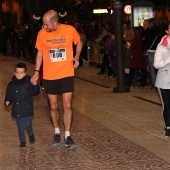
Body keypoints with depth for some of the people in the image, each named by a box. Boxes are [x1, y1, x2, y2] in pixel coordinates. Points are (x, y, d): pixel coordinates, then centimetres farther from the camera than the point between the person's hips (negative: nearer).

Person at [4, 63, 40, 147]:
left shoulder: (28, 82, -7)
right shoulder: (11, 85, 3)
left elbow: (35, 92, -8)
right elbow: (8, 96, 11)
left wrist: (35, 85, -25)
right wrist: (7, 102, -8)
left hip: (27, 109, -3)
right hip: (17, 110, 3)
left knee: (28, 125, 0)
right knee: (20, 127, 11)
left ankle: (30, 134, 32)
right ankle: (22, 141, 27)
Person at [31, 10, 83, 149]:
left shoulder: (70, 30, -11)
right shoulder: (42, 34, -7)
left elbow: (79, 42, 9)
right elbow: (40, 52, 6)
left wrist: (76, 57, -5)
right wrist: (37, 72, 0)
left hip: (66, 75, -1)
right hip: (49, 76, 1)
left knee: (67, 106, -2)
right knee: (53, 107, 10)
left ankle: (68, 136, 10)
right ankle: (57, 133, 30)